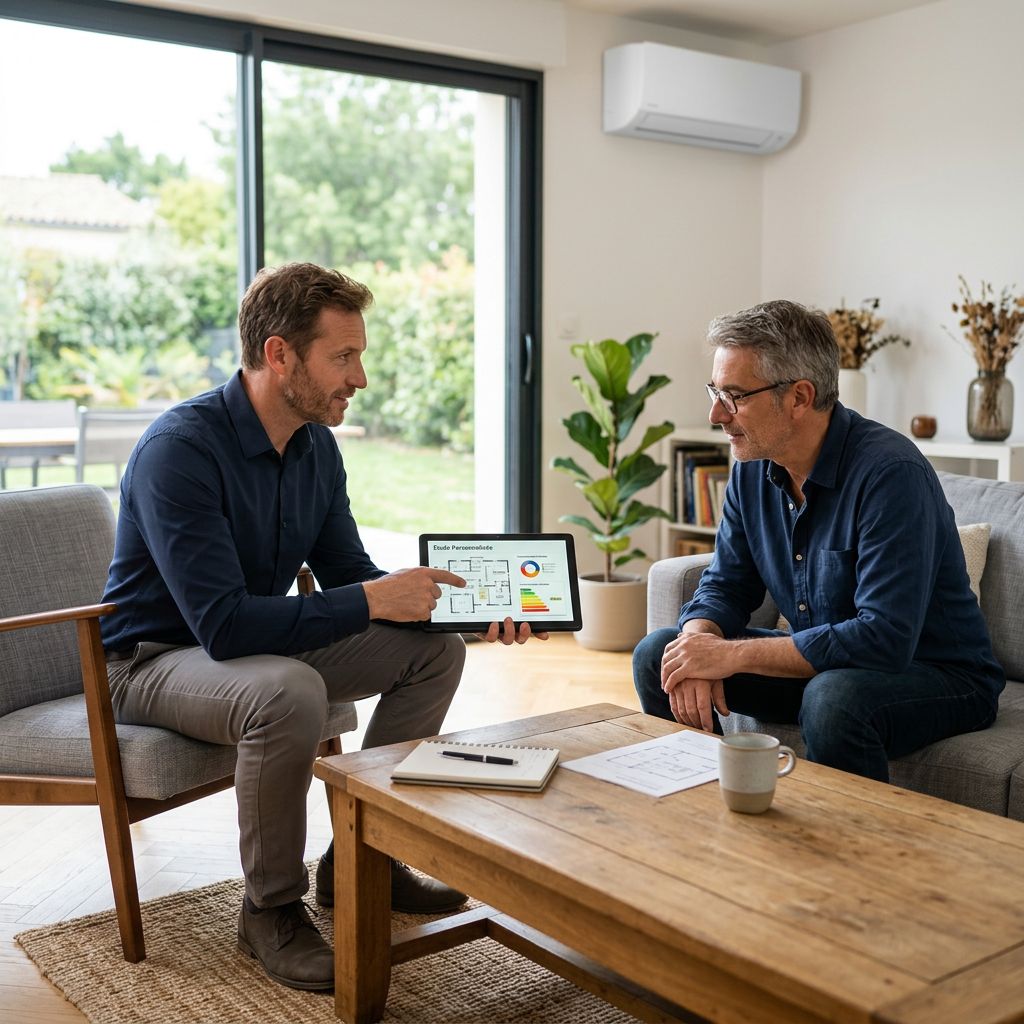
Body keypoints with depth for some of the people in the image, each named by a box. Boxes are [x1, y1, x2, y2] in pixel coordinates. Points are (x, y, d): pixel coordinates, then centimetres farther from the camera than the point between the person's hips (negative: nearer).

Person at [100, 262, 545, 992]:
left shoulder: (316, 446, -2)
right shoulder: (180, 449, -28)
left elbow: (349, 572, 4)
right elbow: (223, 624, -34)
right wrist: (372, 602, -31)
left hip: (261, 641, 8)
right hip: (154, 658, -8)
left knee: (435, 650, -3)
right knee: (289, 693, -38)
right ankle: (271, 910, -12)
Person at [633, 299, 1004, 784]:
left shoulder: (890, 473, -26)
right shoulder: (752, 469, -2)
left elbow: (885, 638, -32)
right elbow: (725, 586, 4)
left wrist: (731, 654, -30)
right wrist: (700, 646, -20)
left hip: (939, 675, -7)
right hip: (821, 662, 7)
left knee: (833, 697, -39)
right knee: (657, 655, -2)